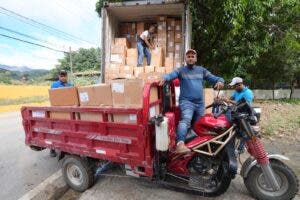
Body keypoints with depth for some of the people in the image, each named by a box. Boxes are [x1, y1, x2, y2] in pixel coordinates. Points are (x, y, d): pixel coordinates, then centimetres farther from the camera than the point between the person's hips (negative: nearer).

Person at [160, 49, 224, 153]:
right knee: (186, 119, -32)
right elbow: (171, 74, -14)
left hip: (200, 103, 6)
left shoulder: (201, 70, 17)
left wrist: (220, 81, -9)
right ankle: (180, 144, -46)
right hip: (186, 101, -5)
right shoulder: (181, 70, 5)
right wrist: (164, 78, -37)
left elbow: (213, 78, 14)